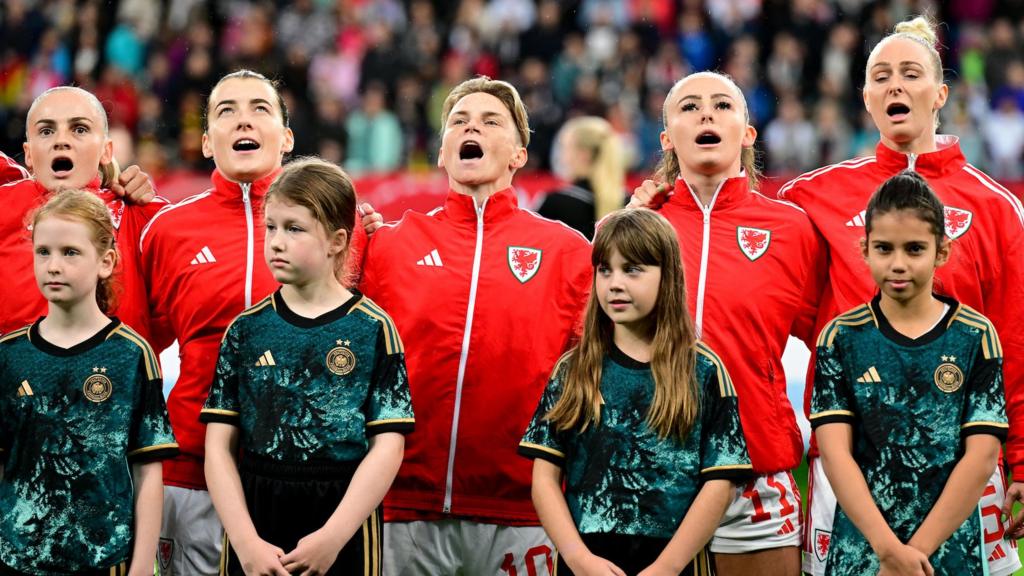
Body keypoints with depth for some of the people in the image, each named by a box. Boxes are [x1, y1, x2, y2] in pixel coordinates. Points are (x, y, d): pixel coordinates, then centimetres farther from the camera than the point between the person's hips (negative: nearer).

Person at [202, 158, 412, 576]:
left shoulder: (373, 329, -1)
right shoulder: (247, 329, 4)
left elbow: (387, 447, -6)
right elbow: (219, 447, 1)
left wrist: (332, 537, -15)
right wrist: (246, 541, -11)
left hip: (344, 530, -2)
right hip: (254, 519, 2)